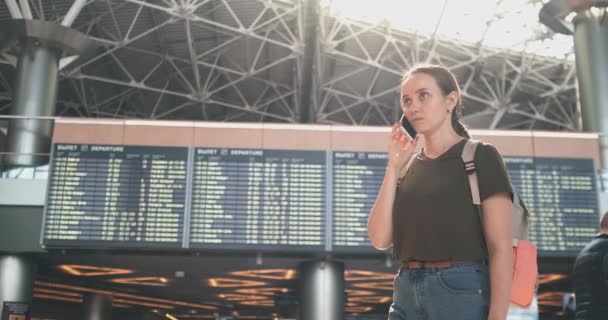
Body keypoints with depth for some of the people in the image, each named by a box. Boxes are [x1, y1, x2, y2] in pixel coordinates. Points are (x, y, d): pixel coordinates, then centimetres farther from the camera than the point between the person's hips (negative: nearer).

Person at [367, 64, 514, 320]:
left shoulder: (481, 157, -2)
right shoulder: (409, 168, 13)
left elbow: (501, 248, -8)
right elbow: (380, 238, 2)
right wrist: (394, 167, -2)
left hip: (462, 291, -5)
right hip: (407, 294, 5)